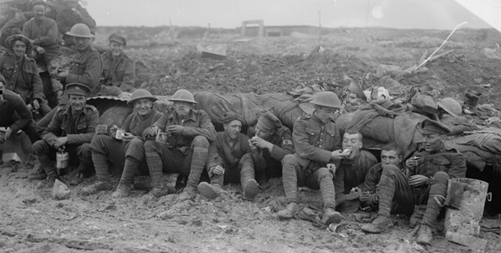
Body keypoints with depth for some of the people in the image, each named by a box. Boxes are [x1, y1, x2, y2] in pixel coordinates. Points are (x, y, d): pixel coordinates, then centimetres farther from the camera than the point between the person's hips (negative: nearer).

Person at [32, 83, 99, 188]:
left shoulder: (92, 112, -13)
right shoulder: (61, 112, -1)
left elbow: (93, 135, -24)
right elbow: (48, 132, 2)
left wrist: (67, 139, -28)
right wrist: (55, 141, -24)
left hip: (80, 153, -4)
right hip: (63, 151, 4)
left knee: (86, 148, -40)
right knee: (38, 146, -13)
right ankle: (52, 177, -3)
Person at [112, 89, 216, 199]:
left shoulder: (201, 115, -1)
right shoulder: (169, 114, 5)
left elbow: (211, 134, -20)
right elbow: (147, 133, 0)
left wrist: (183, 130, -24)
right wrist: (154, 131, -26)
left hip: (190, 161, -2)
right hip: (171, 160, 3)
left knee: (200, 140, -30)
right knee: (149, 144, -20)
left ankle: (191, 188, -35)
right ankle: (157, 187, -23)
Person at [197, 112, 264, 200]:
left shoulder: (245, 140, -7)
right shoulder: (217, 138, -9)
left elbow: (261, 166, -14)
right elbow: (211, 159, -25)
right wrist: (213, 168, -49)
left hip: (240, 173, 0)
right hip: (223, 174, 0)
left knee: (247, 157, -23)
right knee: (217, 157, -21)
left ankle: (247, 189, -54)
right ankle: (216, 187, -49)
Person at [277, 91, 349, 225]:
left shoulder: (333, 127, 15)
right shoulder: (301, 124, -2)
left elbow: (337, 149, 19)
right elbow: (303, 150, -14)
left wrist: (332, 163, -5)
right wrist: (329, 155, -16)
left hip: (318, 170, 2)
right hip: (300, 168, -2)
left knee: (326, 174, -32)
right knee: (288, 159, -33)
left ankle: (329, 210, -58)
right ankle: (291, 204, -43)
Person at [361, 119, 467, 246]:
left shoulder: (455, 158, 12)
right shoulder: (418, 155, 26)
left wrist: (428, 180, -14)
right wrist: (409, 169, 1)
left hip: (432, 200, -4)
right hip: (410, 200, 4)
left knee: (441, 175, -31)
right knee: (390, 170, -14)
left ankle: (426, 228, -42)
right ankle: (383, 219, -31)